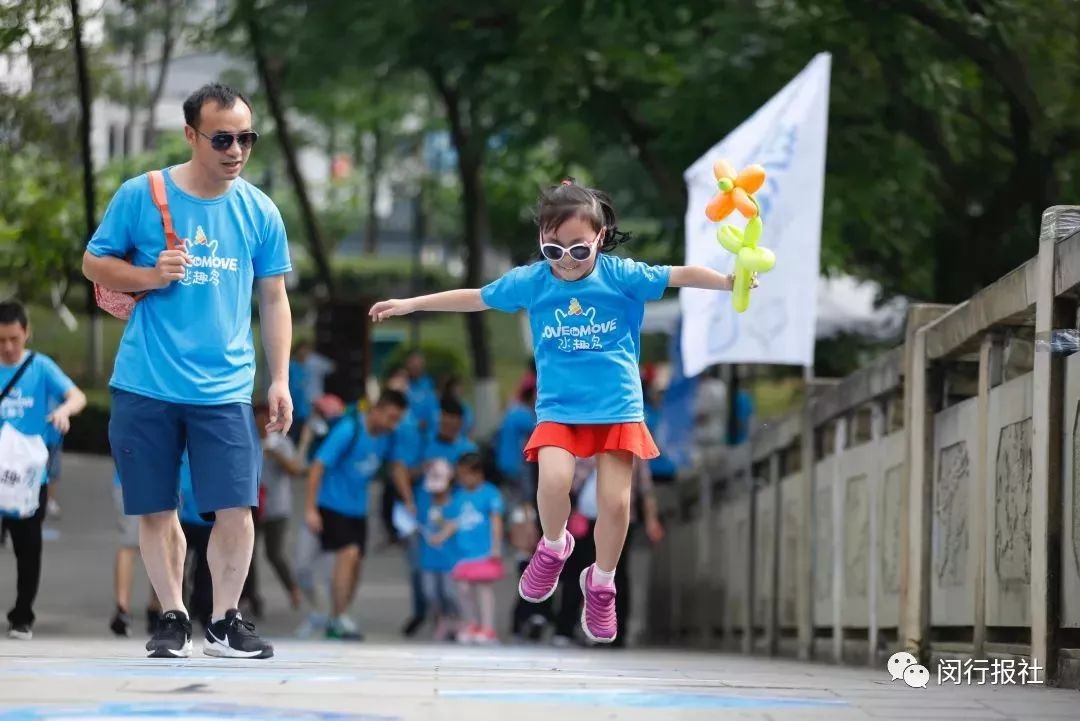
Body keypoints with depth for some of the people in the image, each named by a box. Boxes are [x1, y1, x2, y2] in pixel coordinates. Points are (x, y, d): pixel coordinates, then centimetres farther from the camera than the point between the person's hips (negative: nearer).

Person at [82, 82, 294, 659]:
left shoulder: (260, 212, 3)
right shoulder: (140, 196, -3)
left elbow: (274, 299, 10)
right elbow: (93, 263, 5)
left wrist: (280, 380, 4)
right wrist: (150, 277, -14)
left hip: (225, 391, 1)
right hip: (145, 387, -1)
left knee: (236, 509, -6)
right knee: (157, 510, 6)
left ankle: (225, 623, 8)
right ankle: (173, 618, 20)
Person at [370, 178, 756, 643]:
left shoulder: (621, 275, -7)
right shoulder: (529, 281, -1)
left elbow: (680, 275, -8)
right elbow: (475, 298, 11)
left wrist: (730, 282, -25)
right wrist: (410, 304, 14)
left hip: (617, 406, 0)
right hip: (558, 407, 0)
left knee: (615, 500, -4)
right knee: (554, 480, -25)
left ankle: (601, 584, 21)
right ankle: (553, 548, 7)